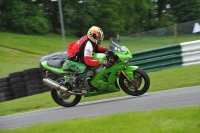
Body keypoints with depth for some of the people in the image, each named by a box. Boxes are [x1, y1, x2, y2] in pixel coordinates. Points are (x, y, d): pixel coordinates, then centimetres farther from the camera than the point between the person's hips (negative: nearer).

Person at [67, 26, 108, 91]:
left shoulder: (86, 38, 2)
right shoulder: (88, 45, -27)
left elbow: (96, 48, 17)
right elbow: (88, 61, -34)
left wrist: (107, 49, 3)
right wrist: (101, 62, -35)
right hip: (74, 61, -11)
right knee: (90, 73, -28)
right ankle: (74, 82, -11)